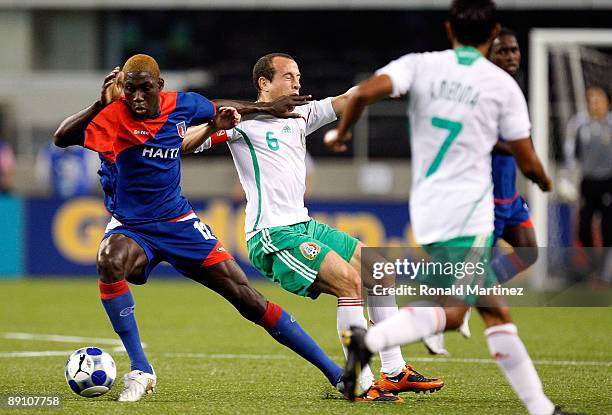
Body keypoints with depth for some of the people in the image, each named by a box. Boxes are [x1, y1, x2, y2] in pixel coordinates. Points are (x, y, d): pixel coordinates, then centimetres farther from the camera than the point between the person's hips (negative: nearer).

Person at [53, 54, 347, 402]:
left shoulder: (182, 105, -3)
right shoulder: (112, 116, -16)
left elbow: (218, 112, 19)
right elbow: (61, 138, -29)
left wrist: (269, 108, 22)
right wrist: (99, 105, -37)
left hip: (179, 223, 3)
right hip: (130, 227, -3)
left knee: (250, 300, -3)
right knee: (110, 261, -39)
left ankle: (334, 372, 6)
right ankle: (140, 371, -28)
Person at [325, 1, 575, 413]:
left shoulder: (421, 65, 6)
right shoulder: (503, 85, 0)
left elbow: (365, 92, -12)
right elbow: (527, 163, 5)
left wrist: (342, 132, 7)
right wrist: (545, 182, 27)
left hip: (427, 209, 6)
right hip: (467, 213, -6)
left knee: (496, 312, 10)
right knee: (452, 310, -14)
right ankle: (370, 340, -35)